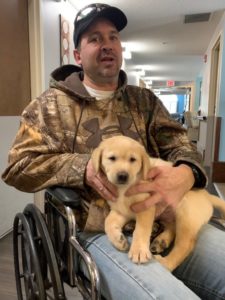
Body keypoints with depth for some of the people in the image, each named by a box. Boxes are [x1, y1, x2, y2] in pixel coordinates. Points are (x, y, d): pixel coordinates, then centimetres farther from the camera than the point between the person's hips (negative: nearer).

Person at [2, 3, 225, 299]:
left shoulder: (145, 99, 18)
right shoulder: (52, 104, 8)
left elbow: (178, 142, 9)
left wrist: (184, 175, -17)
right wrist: (84, 168, -16)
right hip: (100, 232, -4)